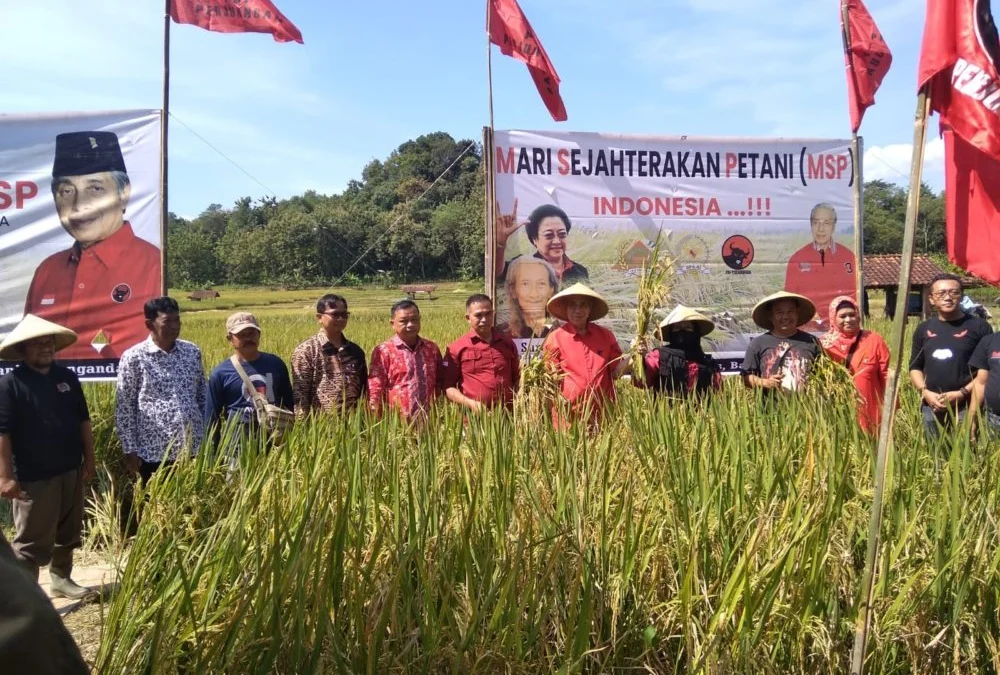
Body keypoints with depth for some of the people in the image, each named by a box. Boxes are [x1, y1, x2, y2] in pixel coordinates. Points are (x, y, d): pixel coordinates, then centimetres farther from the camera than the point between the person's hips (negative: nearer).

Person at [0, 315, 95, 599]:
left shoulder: (67, 377, 5)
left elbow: (83, 421, 11)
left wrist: (89, 459, 9)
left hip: (70, 471, 6)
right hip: (34, 477, -5)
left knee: (68, 533, 18)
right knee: (32, 541, 1)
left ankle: (61, 578, 35)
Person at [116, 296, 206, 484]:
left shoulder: (192, 351, 6)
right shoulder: (134, 357, -6)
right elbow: (124, 407, -3)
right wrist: (130, 450, -5)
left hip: (193, 449, 3)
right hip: (155, 453, -3)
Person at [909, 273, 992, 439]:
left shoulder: (978, 326, -1)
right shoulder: (923, 329, 12)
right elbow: (915, 367, 15)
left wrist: (962, 393, -14)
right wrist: (925, 392, -2)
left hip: (966, 408, -4)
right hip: (931, 408, 4)